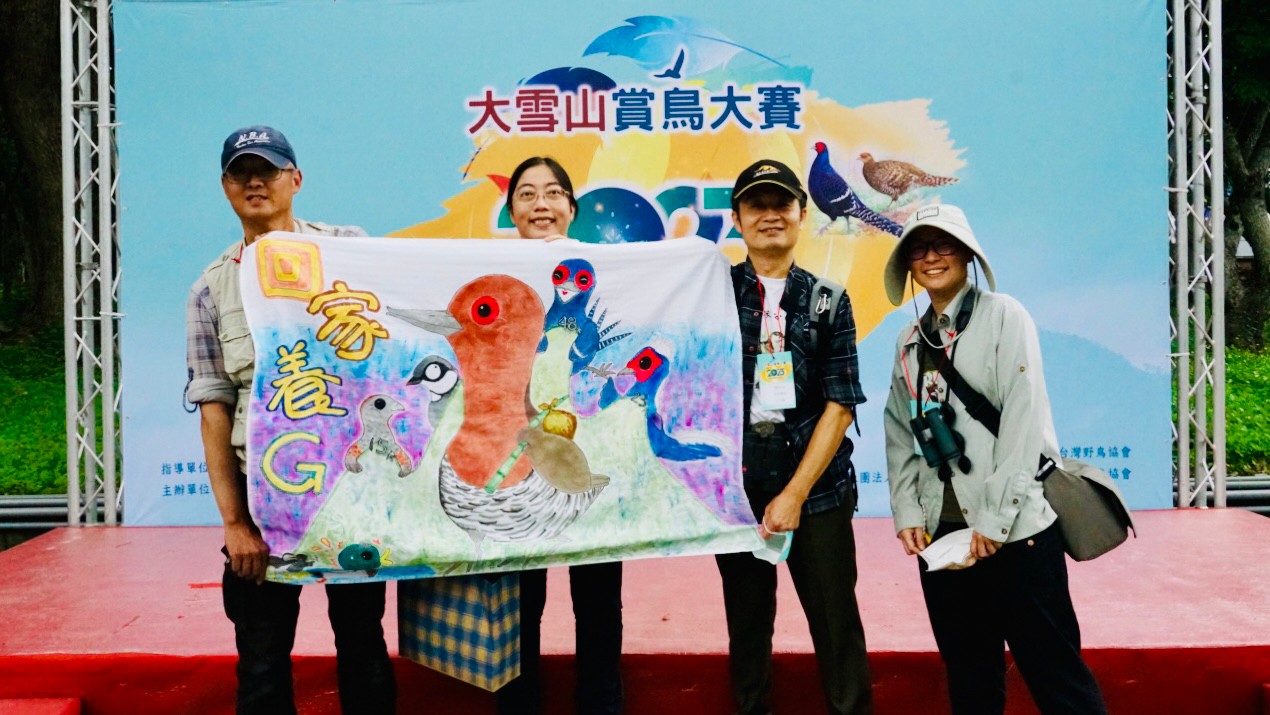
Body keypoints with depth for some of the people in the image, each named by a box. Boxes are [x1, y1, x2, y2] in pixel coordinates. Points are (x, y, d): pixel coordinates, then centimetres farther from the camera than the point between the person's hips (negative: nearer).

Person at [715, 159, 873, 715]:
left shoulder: (827, 300, 5)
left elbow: (840, 405, 0)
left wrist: (795, 494, -6)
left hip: (816, 487, 0)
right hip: (736, 487, 0)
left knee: (837, 624, 5)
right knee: (747, 625, 11)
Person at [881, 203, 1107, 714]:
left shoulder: (1004, 316, -3)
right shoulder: (910, 341, 13)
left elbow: (1024, 419, -11)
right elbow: (900, 432, 13)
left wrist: (995, 518, -15)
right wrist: (907, 512, 2)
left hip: (1014, 531, -5)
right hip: (941, 531, 5)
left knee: (1054, 673, 0)